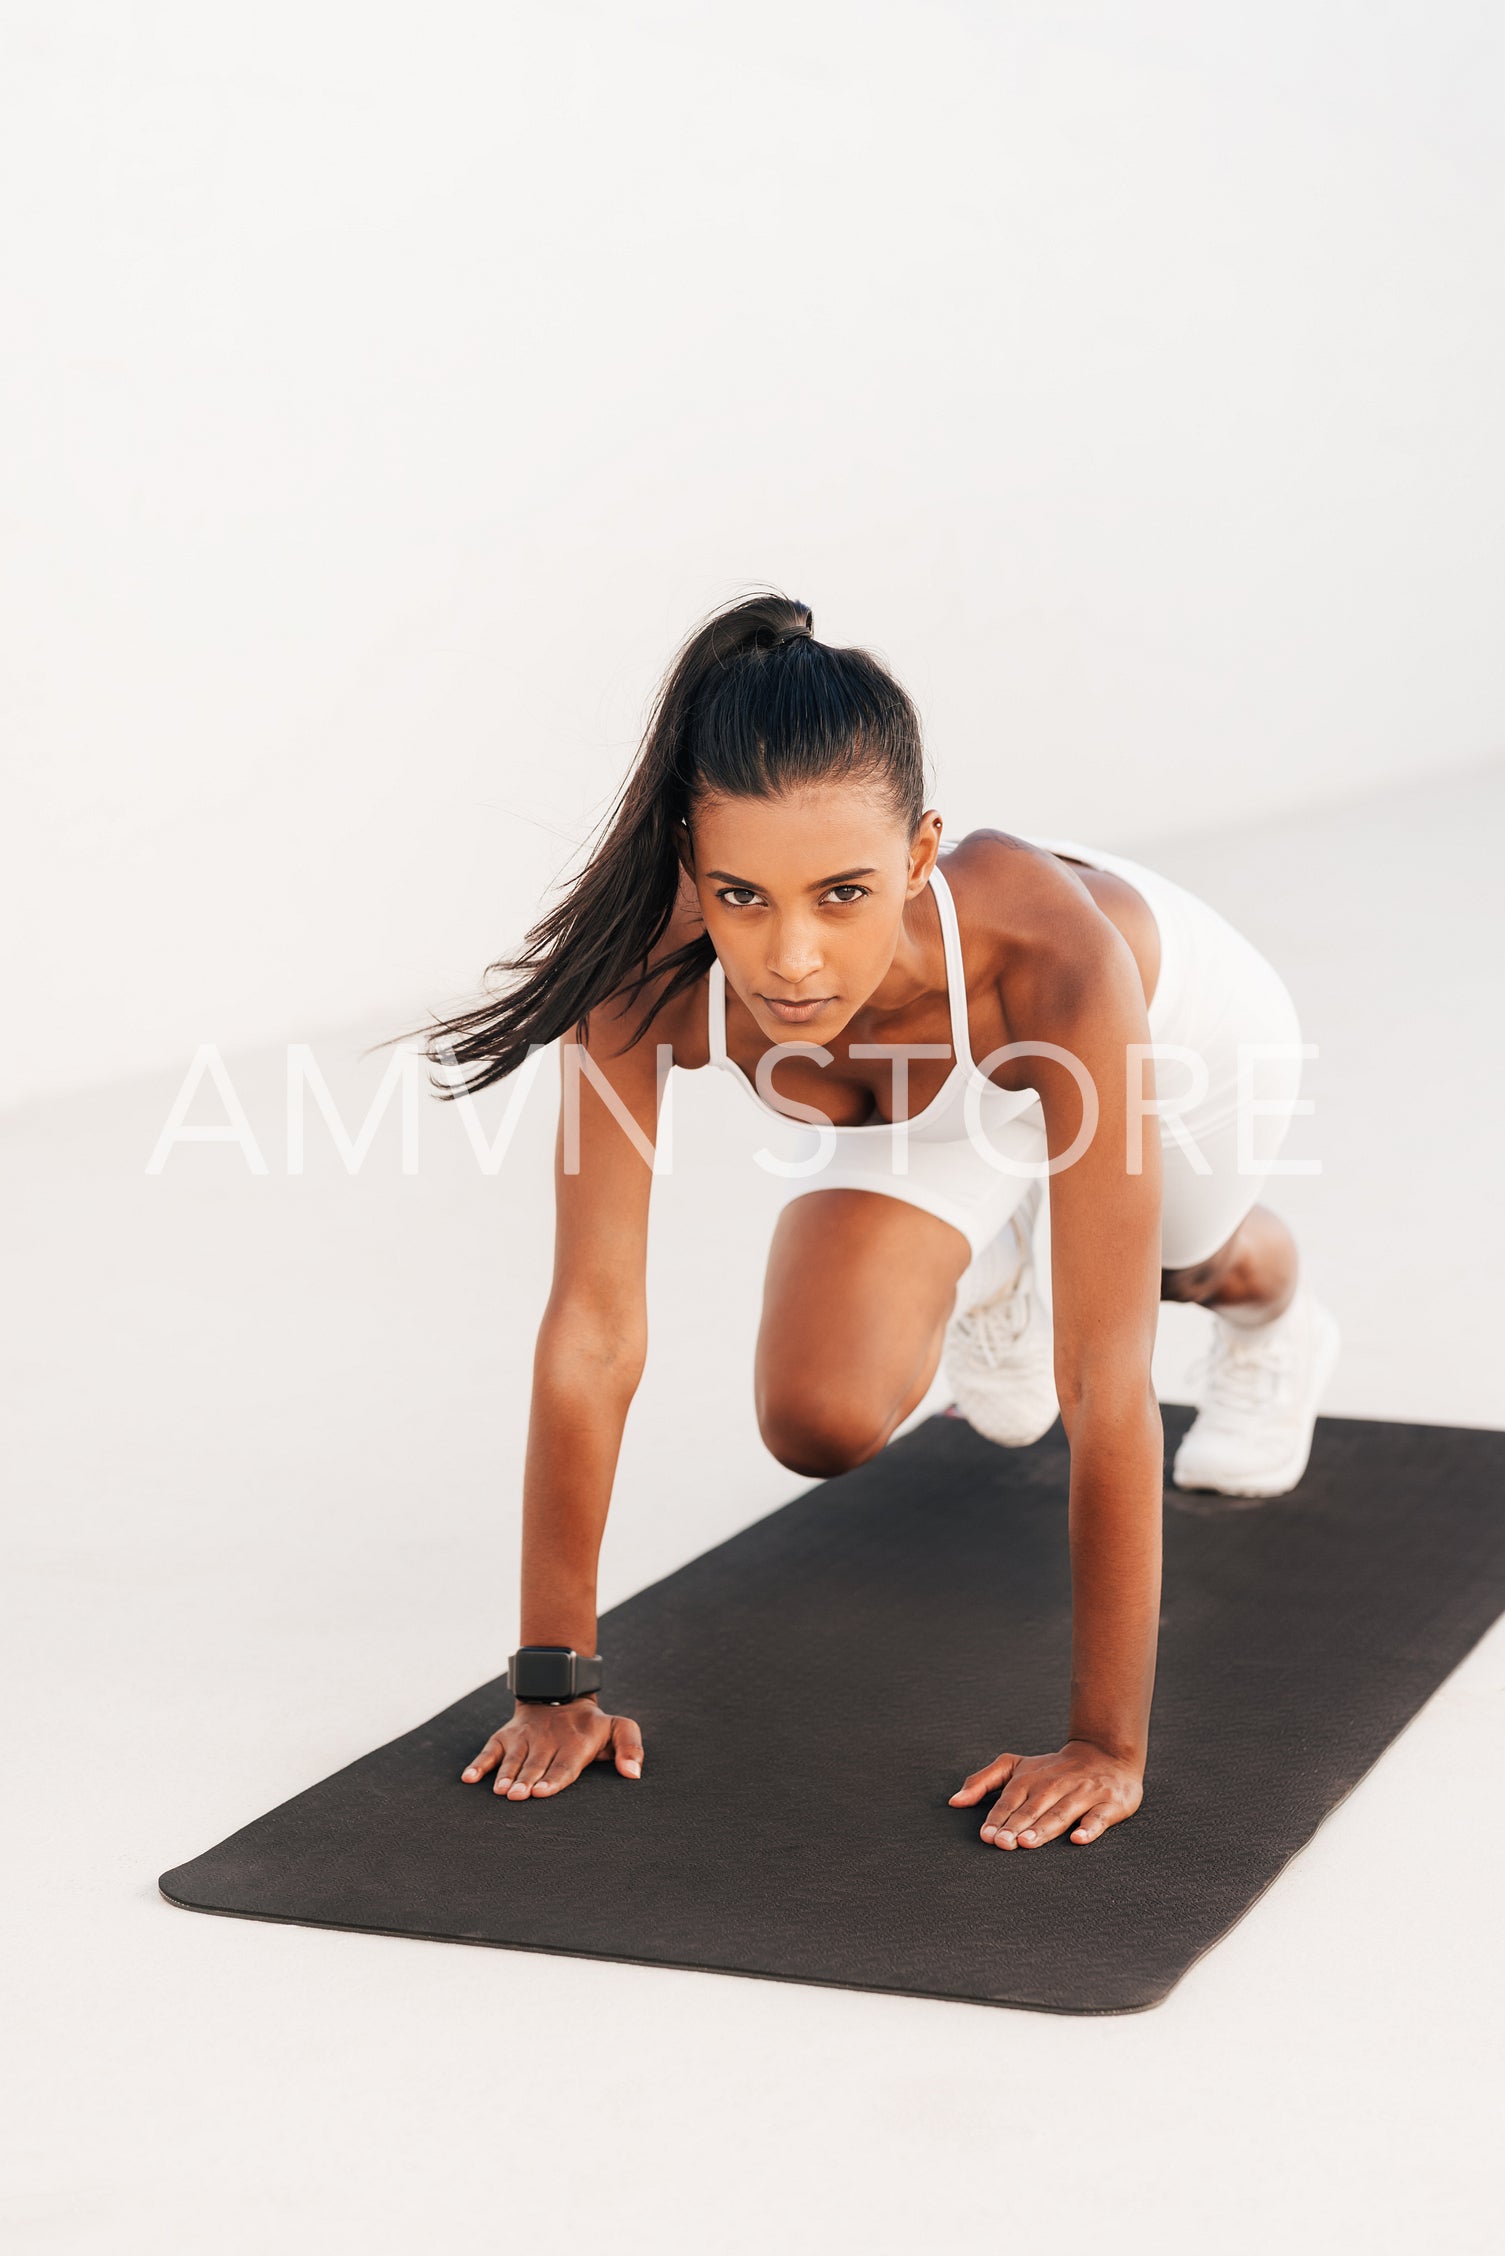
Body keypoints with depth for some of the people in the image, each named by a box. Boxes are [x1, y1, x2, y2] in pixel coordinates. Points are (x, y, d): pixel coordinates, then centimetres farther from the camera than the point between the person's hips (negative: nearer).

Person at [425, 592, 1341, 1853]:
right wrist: (554, 1682, -31)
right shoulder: (642, 965, -42)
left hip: (1175, 1009, -1)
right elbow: (592, 1327, -35)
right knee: (820, 1422, -12)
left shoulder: (1052, 954, -50)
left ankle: (1277, 1324, 68)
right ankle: (977, 1277, 25)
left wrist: (1107, 1748, -43)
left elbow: (1105, 1384, -46)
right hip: (936, 1096, 2)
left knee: (1203, 1266, 27)